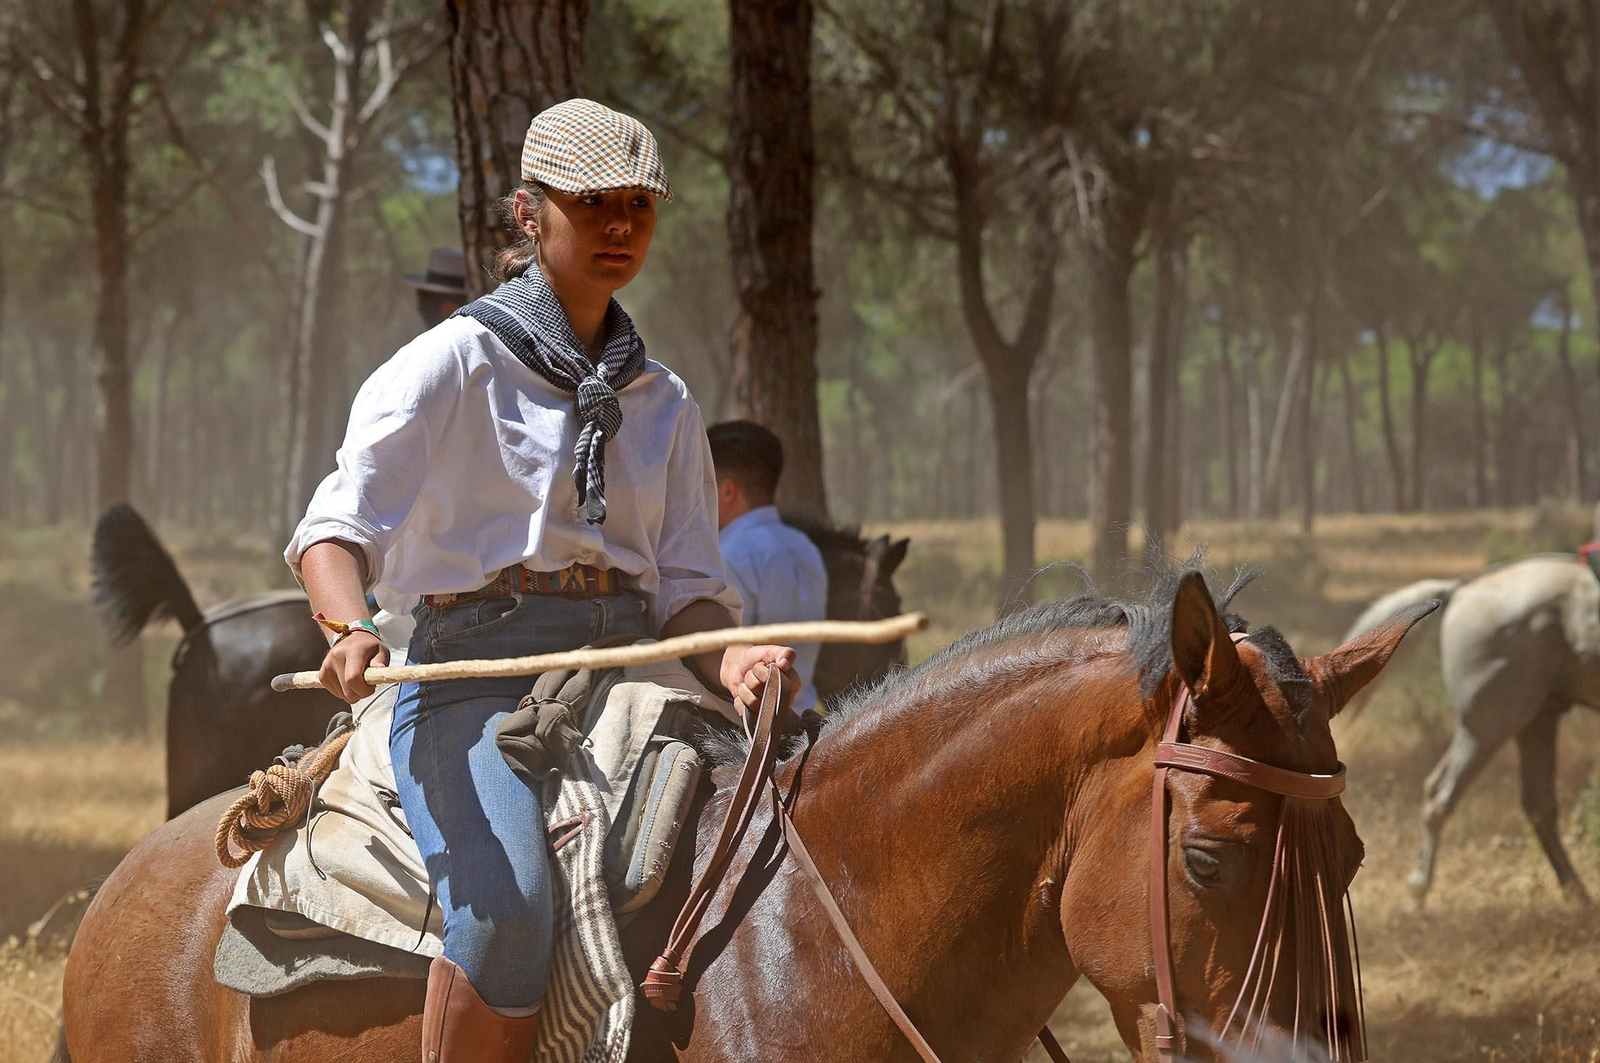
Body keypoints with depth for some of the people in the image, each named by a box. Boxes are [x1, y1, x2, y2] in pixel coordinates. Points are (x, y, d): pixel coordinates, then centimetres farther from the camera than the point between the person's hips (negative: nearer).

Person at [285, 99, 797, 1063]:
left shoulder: (663, 402, 17)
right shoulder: (455, 363, 1)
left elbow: (688, 583, 12)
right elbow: (336, 529, -6)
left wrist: (731, 659, -12)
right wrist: (348, 632, -28)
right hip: (480, 670, -5)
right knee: (509, 908, -32)